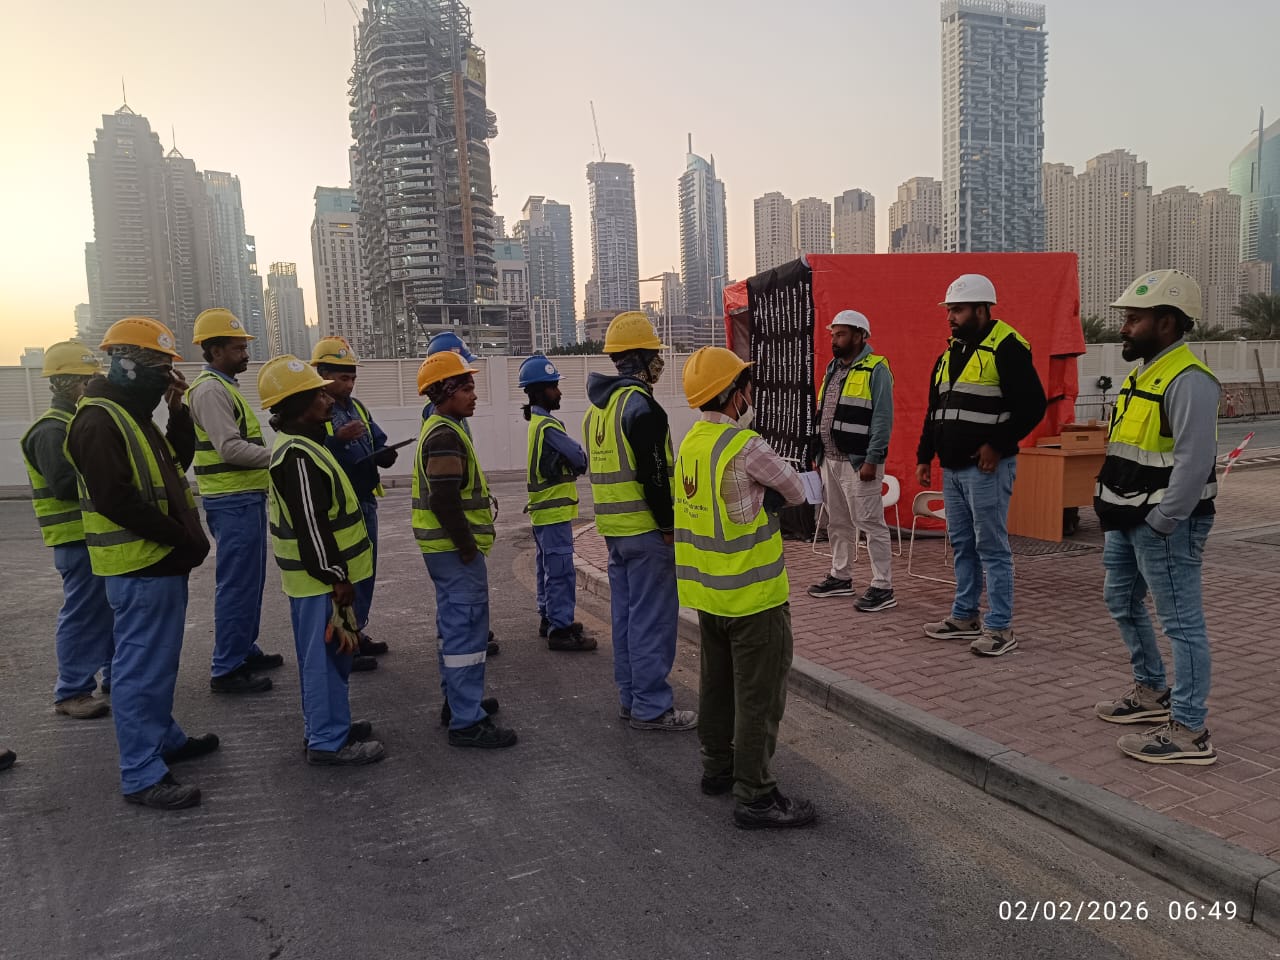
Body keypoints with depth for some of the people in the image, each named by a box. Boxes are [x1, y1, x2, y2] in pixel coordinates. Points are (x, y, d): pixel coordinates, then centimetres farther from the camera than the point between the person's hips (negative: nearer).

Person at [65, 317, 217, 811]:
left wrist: (178, 410, 6)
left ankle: (163, 736, 36)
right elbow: (116, 500, -25)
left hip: (162, 561, 10)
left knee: (159, 659, 21)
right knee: (142, 668, -4)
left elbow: (179, 460, 19)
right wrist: (183, 538, -20)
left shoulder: (133, 415, 15)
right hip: (139, 566, -10)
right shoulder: (98, 421, -18)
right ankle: (142, 775, 3)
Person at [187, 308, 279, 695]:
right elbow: (230, 448, -23)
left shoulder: (224, 387, 18)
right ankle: (226, 670, 1)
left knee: (249, 581, 17)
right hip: (233, 501, -10)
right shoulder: (210, 390, -14)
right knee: (237, 584, -6)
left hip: (245, 497, 10)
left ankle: (244, 650, 29)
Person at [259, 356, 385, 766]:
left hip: (322, 575, 10)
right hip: (320, 578, -10)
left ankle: (326, 723, 32)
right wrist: (337, 577, -20)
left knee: (328, 654, 19)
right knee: (326, 656, -1)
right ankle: (328, 741, 8)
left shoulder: (302, 444, 12)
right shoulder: (298, 454, -21)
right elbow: (311, 525, -24)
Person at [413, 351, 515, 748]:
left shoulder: (441, 429, 16)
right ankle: (467, 721, -2)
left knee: (455, 627, 20)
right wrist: (467, 547, -19)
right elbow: (444, 500, -26)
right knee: (467, 630, -7)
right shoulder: (446, 436, -18)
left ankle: (458, 700, 33)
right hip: (455, 551, -11)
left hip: (450, 549, 11)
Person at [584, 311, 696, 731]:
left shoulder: (598, 406, 14)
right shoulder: (641, 404, -16)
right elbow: (653, 474, -21)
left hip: (614, 528, 9)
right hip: (646, 530, -9)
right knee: (652, 620, -2)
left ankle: (630, 697, 24)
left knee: (626, 615, 15)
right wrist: (668, 525, -14)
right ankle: (651, 707, 5)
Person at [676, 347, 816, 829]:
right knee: (759, 696, 2)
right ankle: (754, 796, 9)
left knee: (718, 682, 21)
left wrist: (756, 501, 0)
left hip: (706, 591, 9)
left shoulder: (690, 443, 4)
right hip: (752, 595, -8)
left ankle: (717, 766, 35)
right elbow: (795, 491, -8)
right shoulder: (746, 447, -21)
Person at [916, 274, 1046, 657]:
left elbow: (1032, 405, -15)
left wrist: (998, 445, -17)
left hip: (986, 467, -8)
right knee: (962, 545, 15)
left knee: (991, 548, -3)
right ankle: (964, 617, 27)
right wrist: (924, 456, 16)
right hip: (953, 467, 9)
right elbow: (935, 410, 20)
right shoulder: (951, 352, 15)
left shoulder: (1006, 347, -11)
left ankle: (1000, 629, 5)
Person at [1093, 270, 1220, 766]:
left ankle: (1189, 732, 6)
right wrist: (1115, 514, 15)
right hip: (1128, 521, 10)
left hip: (1165, 524, -10)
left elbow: (1194, 462, -25)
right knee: (1122, 603, 21)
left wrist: (1160, 525, -22)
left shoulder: (1188, 380, -18)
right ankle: (1152, 692, 38)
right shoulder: (1144, 374, 13)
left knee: (1181, 622, -2)